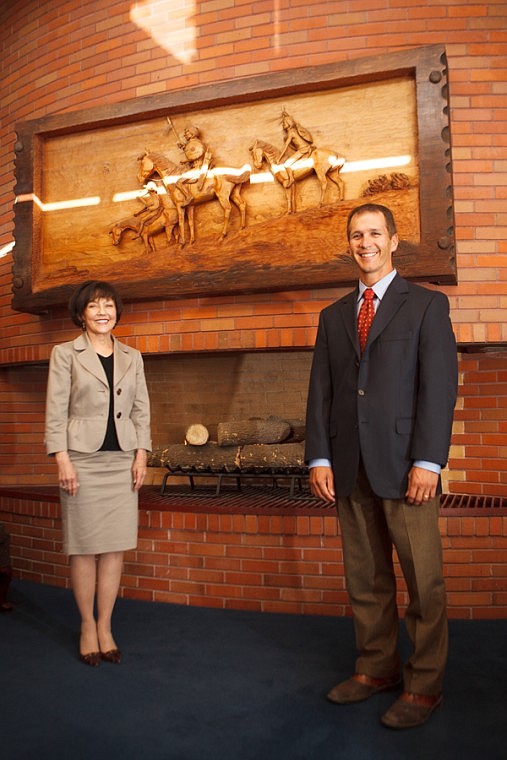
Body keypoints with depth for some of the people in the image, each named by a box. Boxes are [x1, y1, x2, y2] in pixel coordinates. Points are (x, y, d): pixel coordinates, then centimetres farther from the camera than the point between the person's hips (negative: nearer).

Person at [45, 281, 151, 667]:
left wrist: (141, 455, 2)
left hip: (122, 461, 3)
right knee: (85, 546, 3)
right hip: (83, 460, -3)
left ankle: (105, 626, 18)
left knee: (115, 546, 5)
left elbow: (141, 410, 11)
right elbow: (56, 411, -4)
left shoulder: (132, 357, 12)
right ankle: (87, 626, 19)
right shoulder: (65, 354, 2)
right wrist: (62, 460, -11)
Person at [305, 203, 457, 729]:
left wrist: (428, 461, -13)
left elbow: (439, 384, -5)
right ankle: (376, 669, 29)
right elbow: (320, 390, 11)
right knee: (365, 580, 13)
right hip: (351, 468, 4)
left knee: (424, 582, 3)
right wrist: (319, 458, 1)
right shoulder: (333, 316, 16)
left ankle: (424, 685, 19)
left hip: (404, 465, -4)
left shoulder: (426, 305, 3)